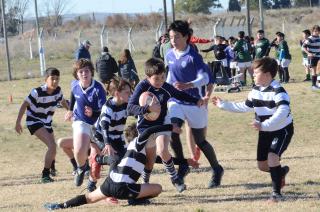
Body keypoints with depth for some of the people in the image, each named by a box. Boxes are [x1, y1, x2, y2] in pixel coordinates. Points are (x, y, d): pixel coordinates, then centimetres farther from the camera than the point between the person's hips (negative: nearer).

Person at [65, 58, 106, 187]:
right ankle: (81, 168, 13)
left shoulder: (98, 89, -22)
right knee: (79, 151, -19)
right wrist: (71, 110, 27)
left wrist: (93, 113, -42)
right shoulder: (75, 85, -8)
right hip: (81, 122, 1)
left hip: (97, 123, -1)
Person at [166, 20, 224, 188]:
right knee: (172, 132, -20)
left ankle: (217, 170, 26)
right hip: (175, 102, 4)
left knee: (200, 141, 5)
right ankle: (182, 166, -2)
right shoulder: (170, 55, 3)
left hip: (194, 103, -4)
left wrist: (188, 85, -39)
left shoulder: (193, 56, -15)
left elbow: (204, 78, -22)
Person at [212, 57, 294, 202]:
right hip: (265, 132, 8)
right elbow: (245, 107, 15)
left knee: (272, 156, -28)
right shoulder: (256, 90, 0)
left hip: (282, 130, -8)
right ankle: (281, 172, 43)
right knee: (262, 165, 10)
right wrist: (223, 105, 15)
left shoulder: (278, 91, -25)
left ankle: (276, 192, -18)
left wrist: (263, 125, -46)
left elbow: (282, 113, -37)